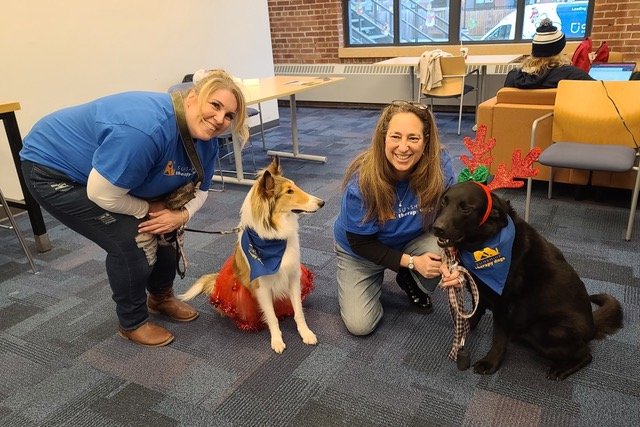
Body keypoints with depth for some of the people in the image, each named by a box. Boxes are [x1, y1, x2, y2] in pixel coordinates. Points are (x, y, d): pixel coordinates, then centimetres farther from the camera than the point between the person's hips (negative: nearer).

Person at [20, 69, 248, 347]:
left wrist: (181, 215, -20)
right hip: (53, 170, -8)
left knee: (166, 227, 5)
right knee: (129, 241, -16)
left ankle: (160, 297, 30)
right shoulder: (147, 129, -39)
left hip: (112, 170, 8)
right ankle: (132, 323, 8)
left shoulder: (205, 141, -12)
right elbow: (103, 195, -33)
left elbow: (199, 189, 0)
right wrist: (149, 209, -17)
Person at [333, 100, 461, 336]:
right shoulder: (361, 182, -34)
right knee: (359, 325, -7)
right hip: (360, 250, -2)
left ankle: (408, 280, 6)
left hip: (412, 239, 2)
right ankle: (377, 277, 24)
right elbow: (361, 242, -21)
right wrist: (411, 261, -30)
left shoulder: (439, 163, -27)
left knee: (442, 259, -30)